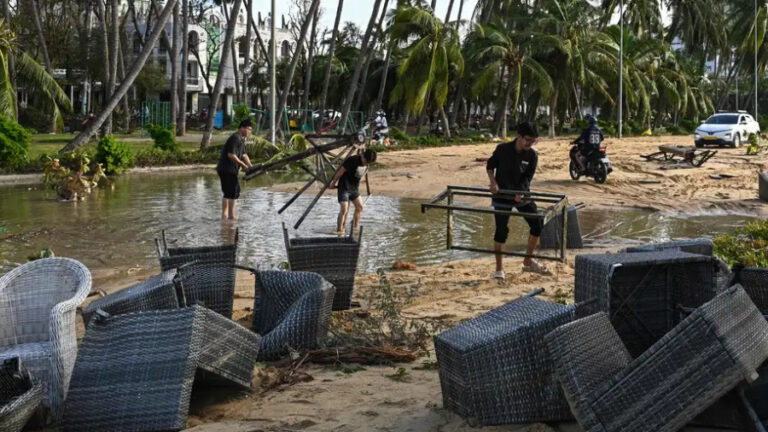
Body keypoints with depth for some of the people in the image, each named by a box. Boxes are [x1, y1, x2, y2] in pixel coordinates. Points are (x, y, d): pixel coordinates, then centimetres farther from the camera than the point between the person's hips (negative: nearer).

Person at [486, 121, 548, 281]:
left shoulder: (532, 155, -7)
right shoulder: (503, 149, -12)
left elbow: (528, 178, -6)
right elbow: (490, 166, 1)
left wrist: (520, 193, -21)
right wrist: (493, 182, -14)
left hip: (522, 194, 4)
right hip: (502, 195, -4)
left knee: (537, 226, 2)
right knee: (501, 231, -9)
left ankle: (528, 261, 21)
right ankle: (499, 269, 2)